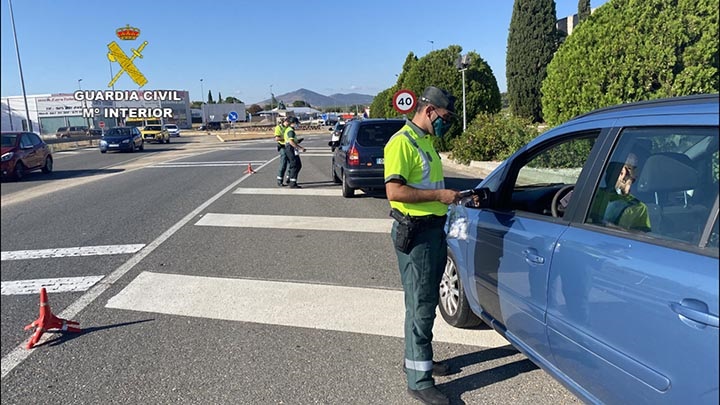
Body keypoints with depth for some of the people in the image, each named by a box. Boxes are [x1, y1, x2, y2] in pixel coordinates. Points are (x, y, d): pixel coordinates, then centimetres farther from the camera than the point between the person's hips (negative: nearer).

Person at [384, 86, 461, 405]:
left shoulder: (426, 142, 15)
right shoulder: (401, 142, -15)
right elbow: (394, 191, -24)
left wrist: (449, 195, 11)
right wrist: (439, 195, -21)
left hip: (435, 229, 10)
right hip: (415, 232, -9)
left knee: (427, 300, 18)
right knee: (420, 305, -3)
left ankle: (418, 358, 35)